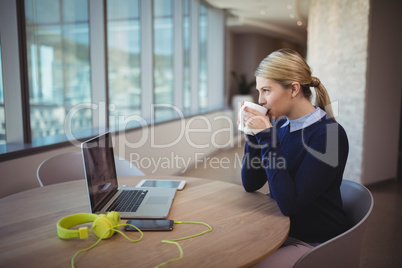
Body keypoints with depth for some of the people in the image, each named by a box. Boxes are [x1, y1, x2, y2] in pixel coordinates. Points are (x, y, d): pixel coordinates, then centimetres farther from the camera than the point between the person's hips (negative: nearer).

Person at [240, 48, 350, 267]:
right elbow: (250, 184, 4)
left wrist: (266, 137, -25)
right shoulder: (279, 125, -1)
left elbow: (289, 204, -26)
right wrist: (253, 134, -9)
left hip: (315, 242, -6)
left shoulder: (329, 134, -21)